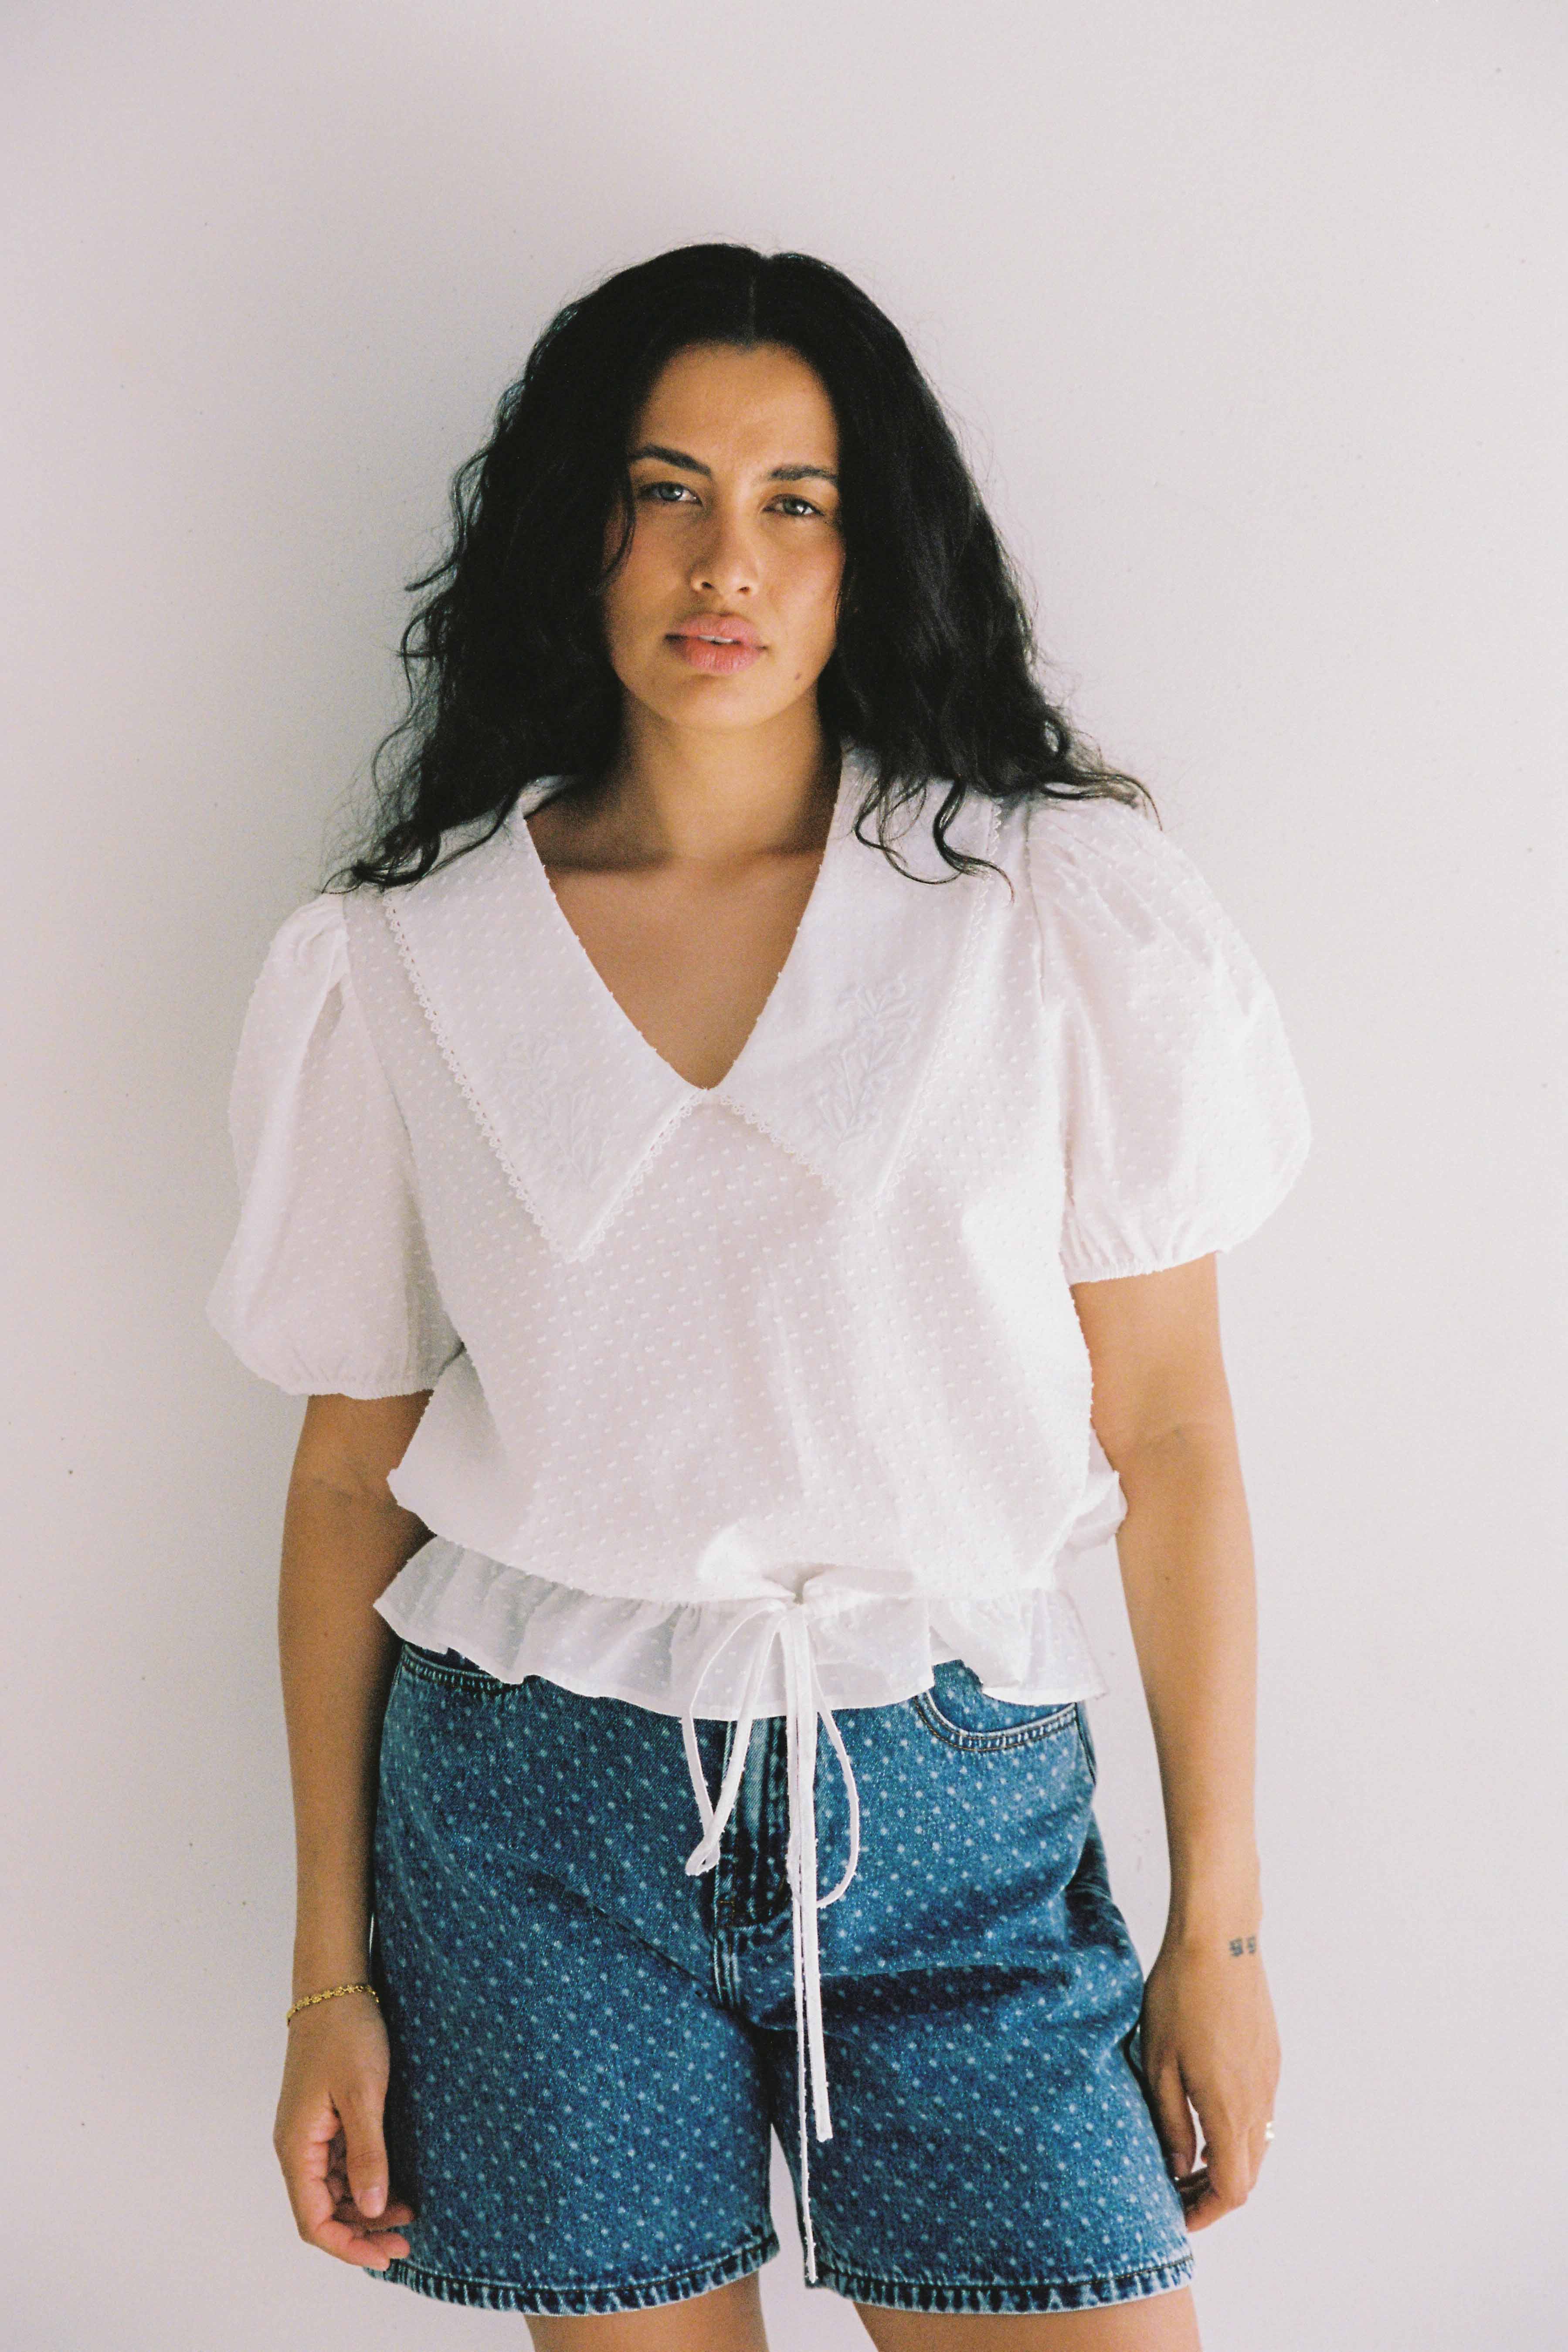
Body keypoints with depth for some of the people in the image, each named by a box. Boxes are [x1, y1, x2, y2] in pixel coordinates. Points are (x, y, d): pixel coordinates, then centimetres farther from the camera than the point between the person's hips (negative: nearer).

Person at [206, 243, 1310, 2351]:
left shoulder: (1067, 909, -2)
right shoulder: (396, 967, 1)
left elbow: (1170, 1429, 0)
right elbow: (352, 1472, 5)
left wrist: (1221, 1921, 0)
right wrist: (331, 1976, 6)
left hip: (953, 1808, 0)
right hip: (533, 1812, 1)